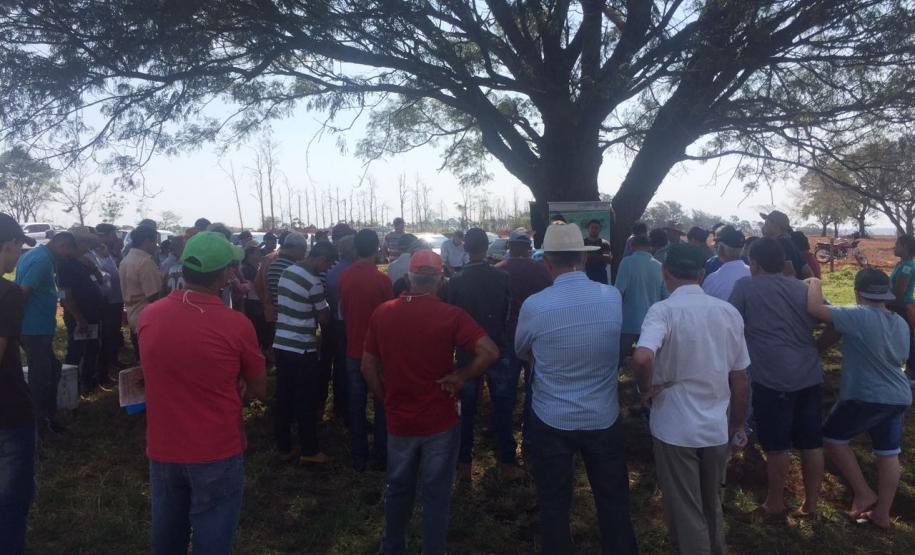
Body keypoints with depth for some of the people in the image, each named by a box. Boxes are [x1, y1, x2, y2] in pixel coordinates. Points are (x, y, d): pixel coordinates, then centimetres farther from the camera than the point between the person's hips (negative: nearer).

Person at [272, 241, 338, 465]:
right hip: (302, 349, -7)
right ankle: (309, 452, 14)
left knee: (283, 398, 13)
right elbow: (324, 318, -8)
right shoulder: (313, 282, -17)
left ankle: (284, 448, 22)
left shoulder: (287, 272, 7)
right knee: (306, 402, 4)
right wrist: (326, 306, 12)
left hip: (281, 344, 8)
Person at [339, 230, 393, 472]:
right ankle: (381, 456, 18)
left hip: (354, 350, 4)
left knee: (356, 405, 13)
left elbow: (343, 312, 8)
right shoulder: (382, 279, -17)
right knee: (382, 404, 11)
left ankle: (358, 458, 21)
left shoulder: (344, 277, -3)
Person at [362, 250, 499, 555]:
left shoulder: (382, 313, -5)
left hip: (399, 420, 4)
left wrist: (387, 399, 11)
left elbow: (368, 366, 1)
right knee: (436, 493, 12)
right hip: (440, 420, -3)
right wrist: (461, 377, -13)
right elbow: (490, 352, -25)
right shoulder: (450, 315, -15)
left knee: (398, 488, 23)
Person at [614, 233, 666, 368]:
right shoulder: (659, 266, 4)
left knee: (618, 363, 6)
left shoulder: (628, 262, -8)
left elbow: (618, 292, -14)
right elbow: (666, 297, 7)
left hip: (629, 324, -3)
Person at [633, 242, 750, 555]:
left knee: (685, 511, 13)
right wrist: (737, 425, 17)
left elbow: (642, 357, -36)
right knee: (712, 505, 26)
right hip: (717, 427, 5)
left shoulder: (663, 310, -17)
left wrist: (646, 390, -16)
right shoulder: (729, 312, -2)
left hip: (675, 427, -5)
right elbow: (739, 378, 5)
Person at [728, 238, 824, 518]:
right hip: (810, 375, 5)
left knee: (776, 445, 6)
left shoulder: (746, 286, -2)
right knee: (812, 443, 14)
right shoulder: (803, 288, 12)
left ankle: (775, 504, 20)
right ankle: (811, 503, 26)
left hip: (773, 377, -5)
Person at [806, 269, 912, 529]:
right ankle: (882, 514, 23)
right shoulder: (901, 323, 8)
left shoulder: (859, 316, -19)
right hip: (899, 397, 8)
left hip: (866, 397, -8)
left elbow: (814, 309, -26)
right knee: (888, 453, 14)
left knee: (832, 437, 11)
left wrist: (815, 283, -9)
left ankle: (863, 493, 14)